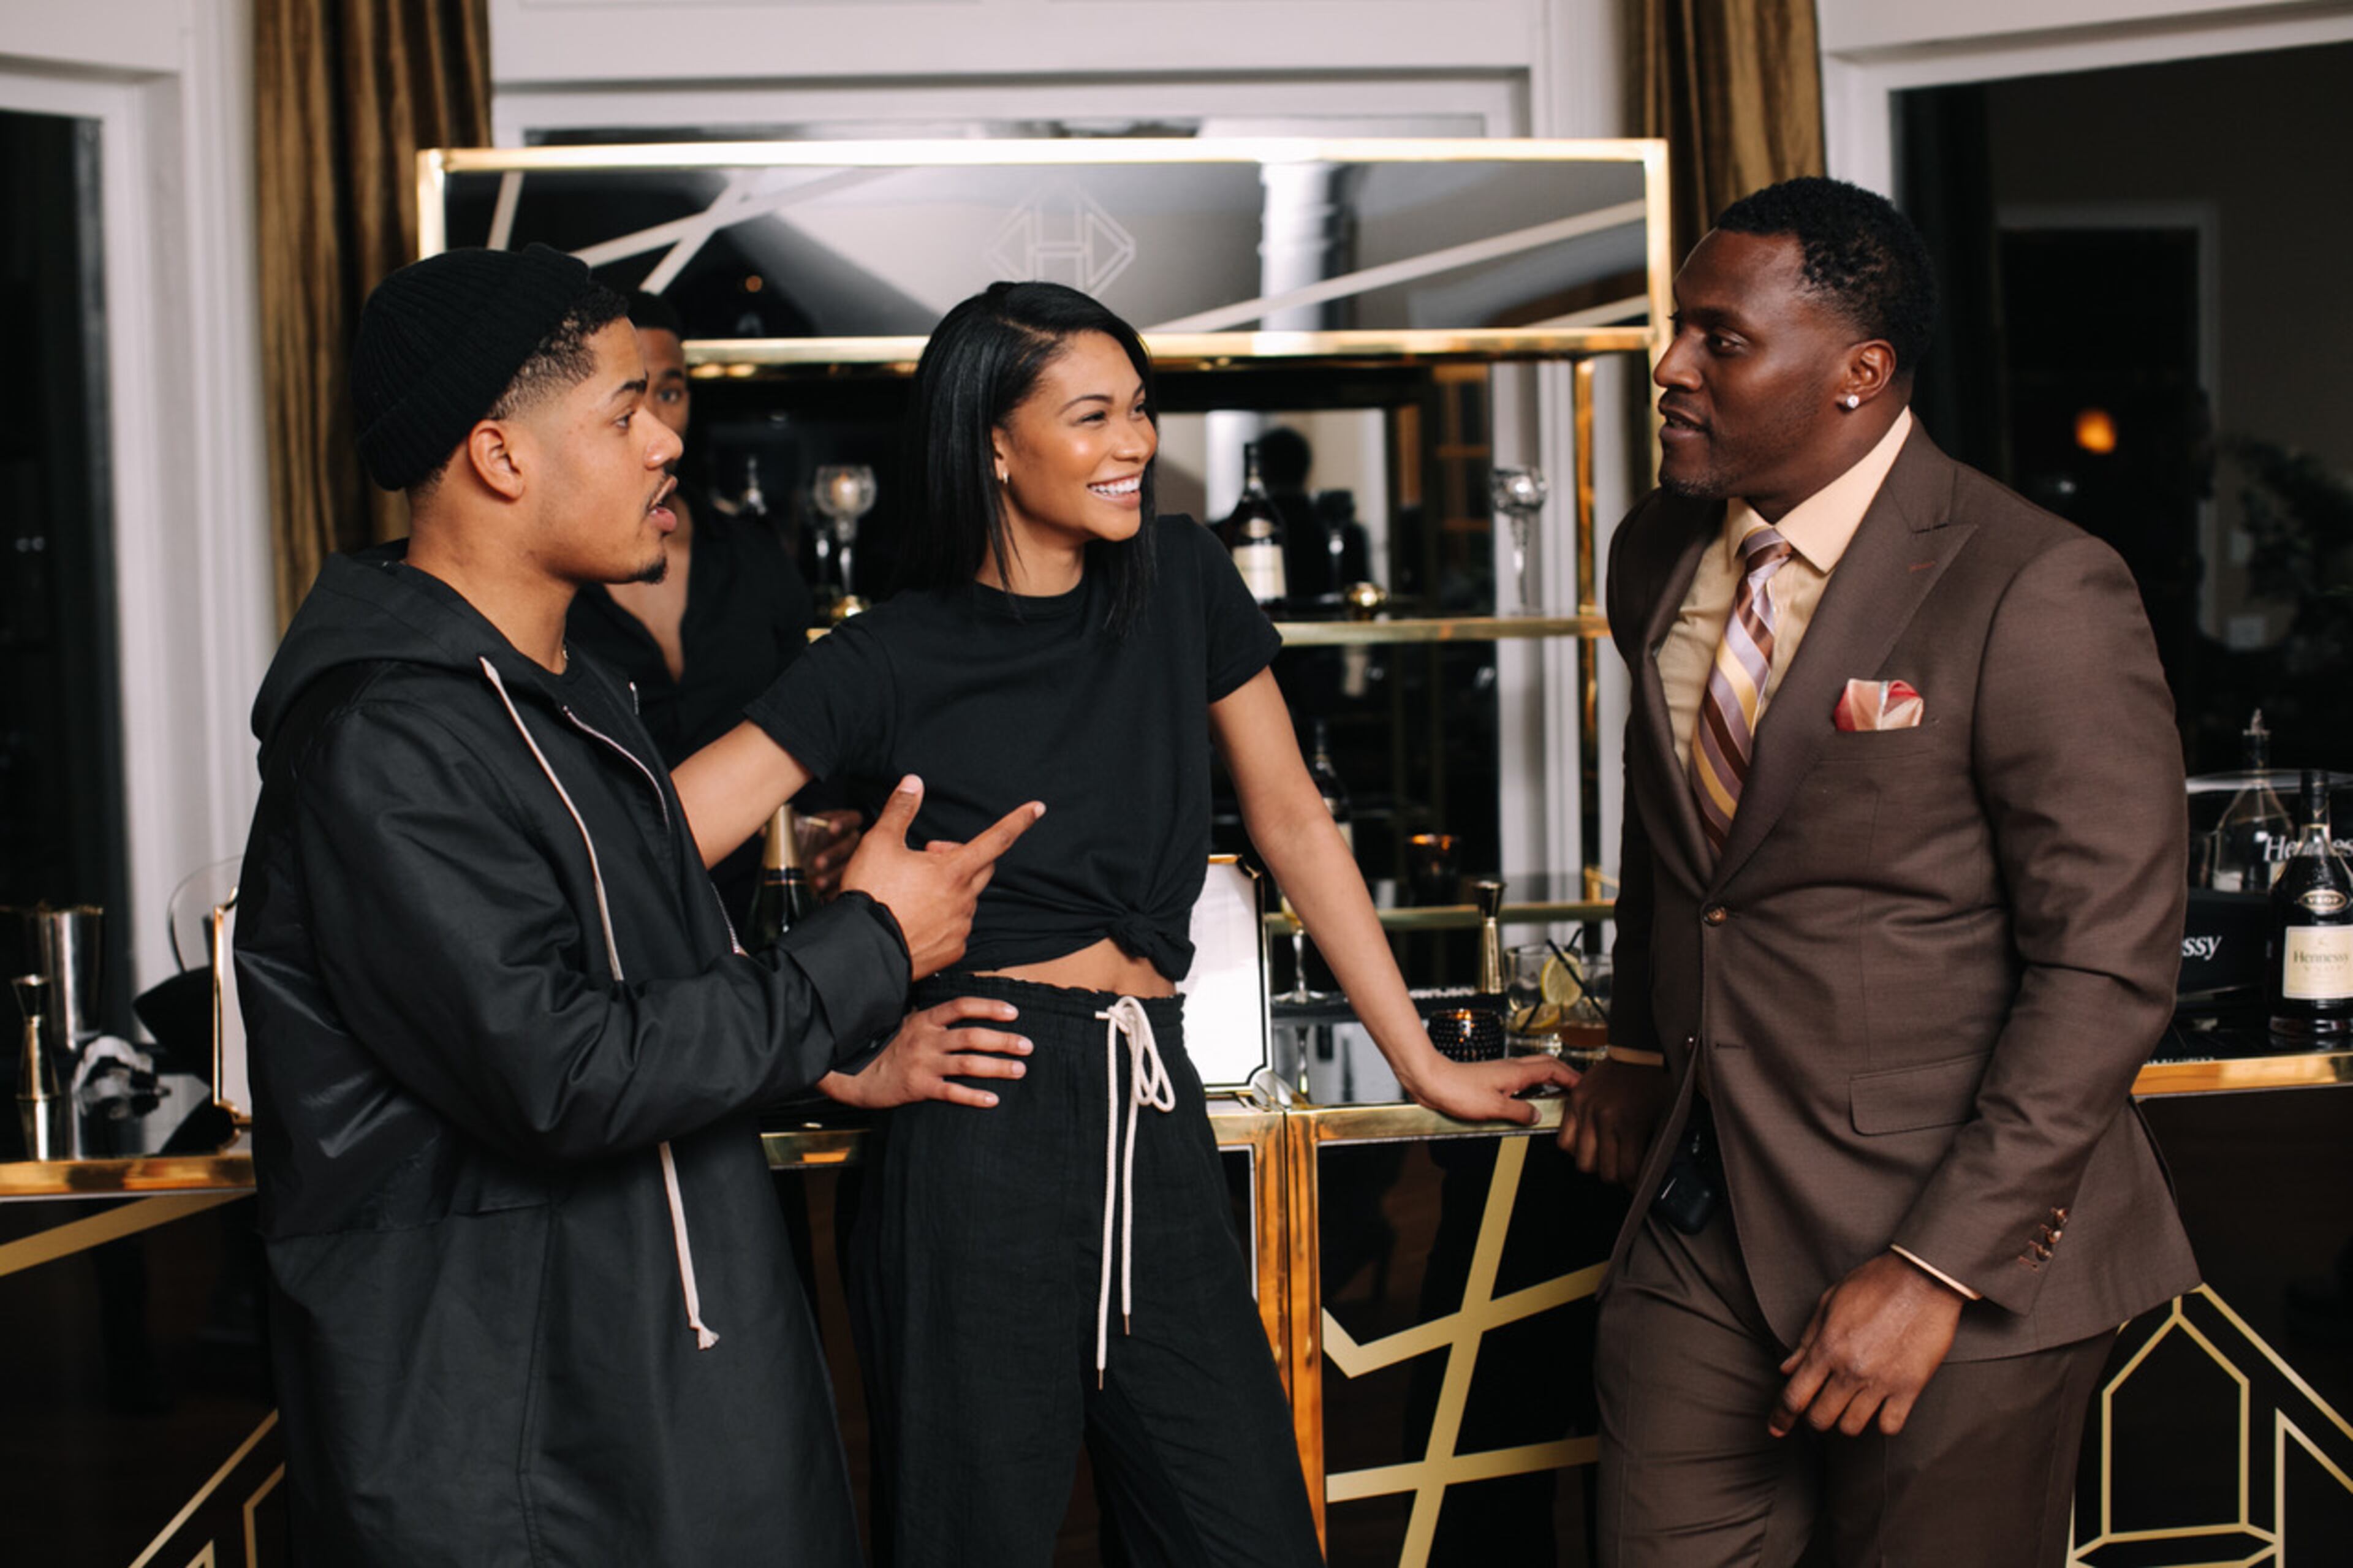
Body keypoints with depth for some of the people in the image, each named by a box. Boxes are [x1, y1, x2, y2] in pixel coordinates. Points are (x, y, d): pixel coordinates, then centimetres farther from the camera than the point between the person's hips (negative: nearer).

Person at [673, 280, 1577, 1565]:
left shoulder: (1181, 583, 9)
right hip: (982, 1128, -4)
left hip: (1154, 1119, 4)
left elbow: (1291, 823, 15)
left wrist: (1423, 1064, 16)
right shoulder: (891, 662, -3)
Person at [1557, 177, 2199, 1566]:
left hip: (1964, 1244, -6)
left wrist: (1937, 1270, -20)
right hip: (1703, 1229, 6)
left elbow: (2107, 969, -17)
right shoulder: (1661, 556, 7)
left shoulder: (2036, 593, -16)